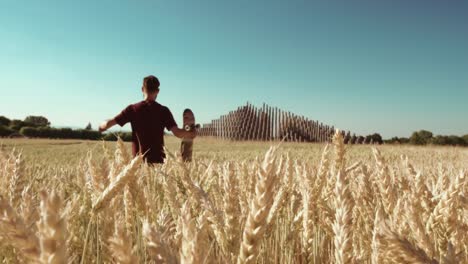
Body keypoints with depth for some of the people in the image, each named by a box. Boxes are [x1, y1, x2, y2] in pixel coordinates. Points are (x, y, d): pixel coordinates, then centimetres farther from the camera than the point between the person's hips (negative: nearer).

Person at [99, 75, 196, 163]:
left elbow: (109, 123, -1)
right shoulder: (163, 111, -3)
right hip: (158, 158, 0)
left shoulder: (133, 109, -1)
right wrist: (190, 134, 8)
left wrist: (101, 126, 22)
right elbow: (177, 132, -11)